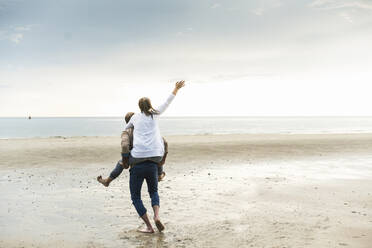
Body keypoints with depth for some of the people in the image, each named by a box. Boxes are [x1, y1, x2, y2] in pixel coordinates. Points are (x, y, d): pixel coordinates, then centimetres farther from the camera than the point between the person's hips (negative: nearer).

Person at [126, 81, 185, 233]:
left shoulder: (135, 117, 12)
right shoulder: (154, 115, 12)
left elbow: (126, 129, 31)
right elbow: (167, 103, 25)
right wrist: (176, 89, 37)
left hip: (137, 163, -2)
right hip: (152, 162, 2)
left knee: (135, 196, 10)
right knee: (153, 192, 22)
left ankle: (149, 227, 4)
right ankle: (156, 216, -3)